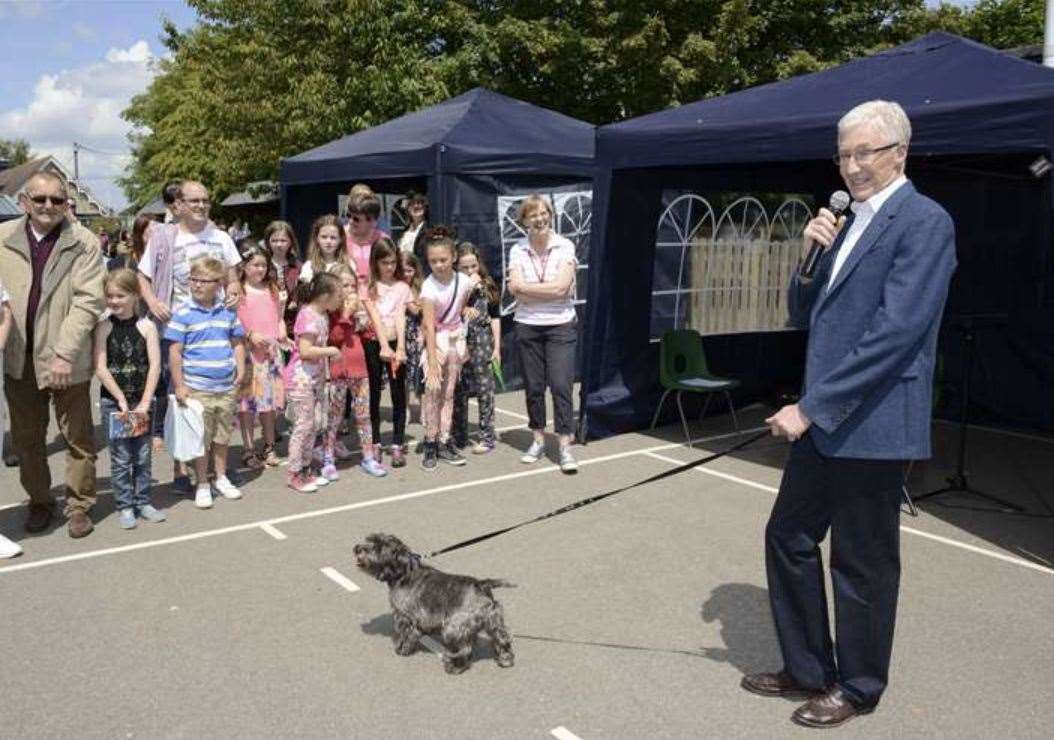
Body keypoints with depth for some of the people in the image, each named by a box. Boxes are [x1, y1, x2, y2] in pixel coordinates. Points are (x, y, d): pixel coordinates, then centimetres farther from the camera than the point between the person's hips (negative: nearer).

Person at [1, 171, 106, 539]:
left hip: (66, 358, -3)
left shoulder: (85, 243, -7)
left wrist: (64, 354, -18)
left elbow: (88, 301, -12)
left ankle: (79, 505, 22)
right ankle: (39, 502, 32)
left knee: (77, 438, 8)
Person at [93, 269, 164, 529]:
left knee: (142, 456, 10)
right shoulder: (104, 328, -3)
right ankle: (124, 506, 14)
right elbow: (100, 368, -8)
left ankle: (142, 501, 22)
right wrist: (121, 400, -13)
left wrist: (144, 403, -12)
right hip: (112, 401, -1)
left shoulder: (147, 326, -2)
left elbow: (155, 366, -7)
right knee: (120, 457, 4)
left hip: (141, 401, 1)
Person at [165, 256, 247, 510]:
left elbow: (237, 342, 15)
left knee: (222, 436, 16)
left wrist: (241, 369, 2)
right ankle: (202, 484, 18)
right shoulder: (183, 313, -7)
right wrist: (179, 385, -9)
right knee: (201, 438, 5)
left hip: (226, 387, 4)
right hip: (197, 389, -4)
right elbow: (175, 351, -7)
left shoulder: (227, 311, 5)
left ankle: (221, 478, 31)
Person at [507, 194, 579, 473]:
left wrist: (525, 288, -10)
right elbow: (517, 291, -7)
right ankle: (538, 440, 24)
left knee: (561, 385, -6)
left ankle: (565, 447, 0)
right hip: (528, 327, 2)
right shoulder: (517, 250, 3)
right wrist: (548, 292, -13)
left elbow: (561, 288, -15)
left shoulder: (565, 247, -4)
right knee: (533, 386, 9)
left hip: (561, 326, -2)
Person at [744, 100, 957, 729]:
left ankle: (857, 688, 27)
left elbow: (895, 330, -22)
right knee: (789, 536, 15)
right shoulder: (848, 222, 14)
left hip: (872, 426, -8)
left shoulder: (924, 223, -12)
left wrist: (811, 407, -21)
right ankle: (807, 668, 32)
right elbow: (806, 317, 17)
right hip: (824, 421, 9)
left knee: (863, 564, 6)